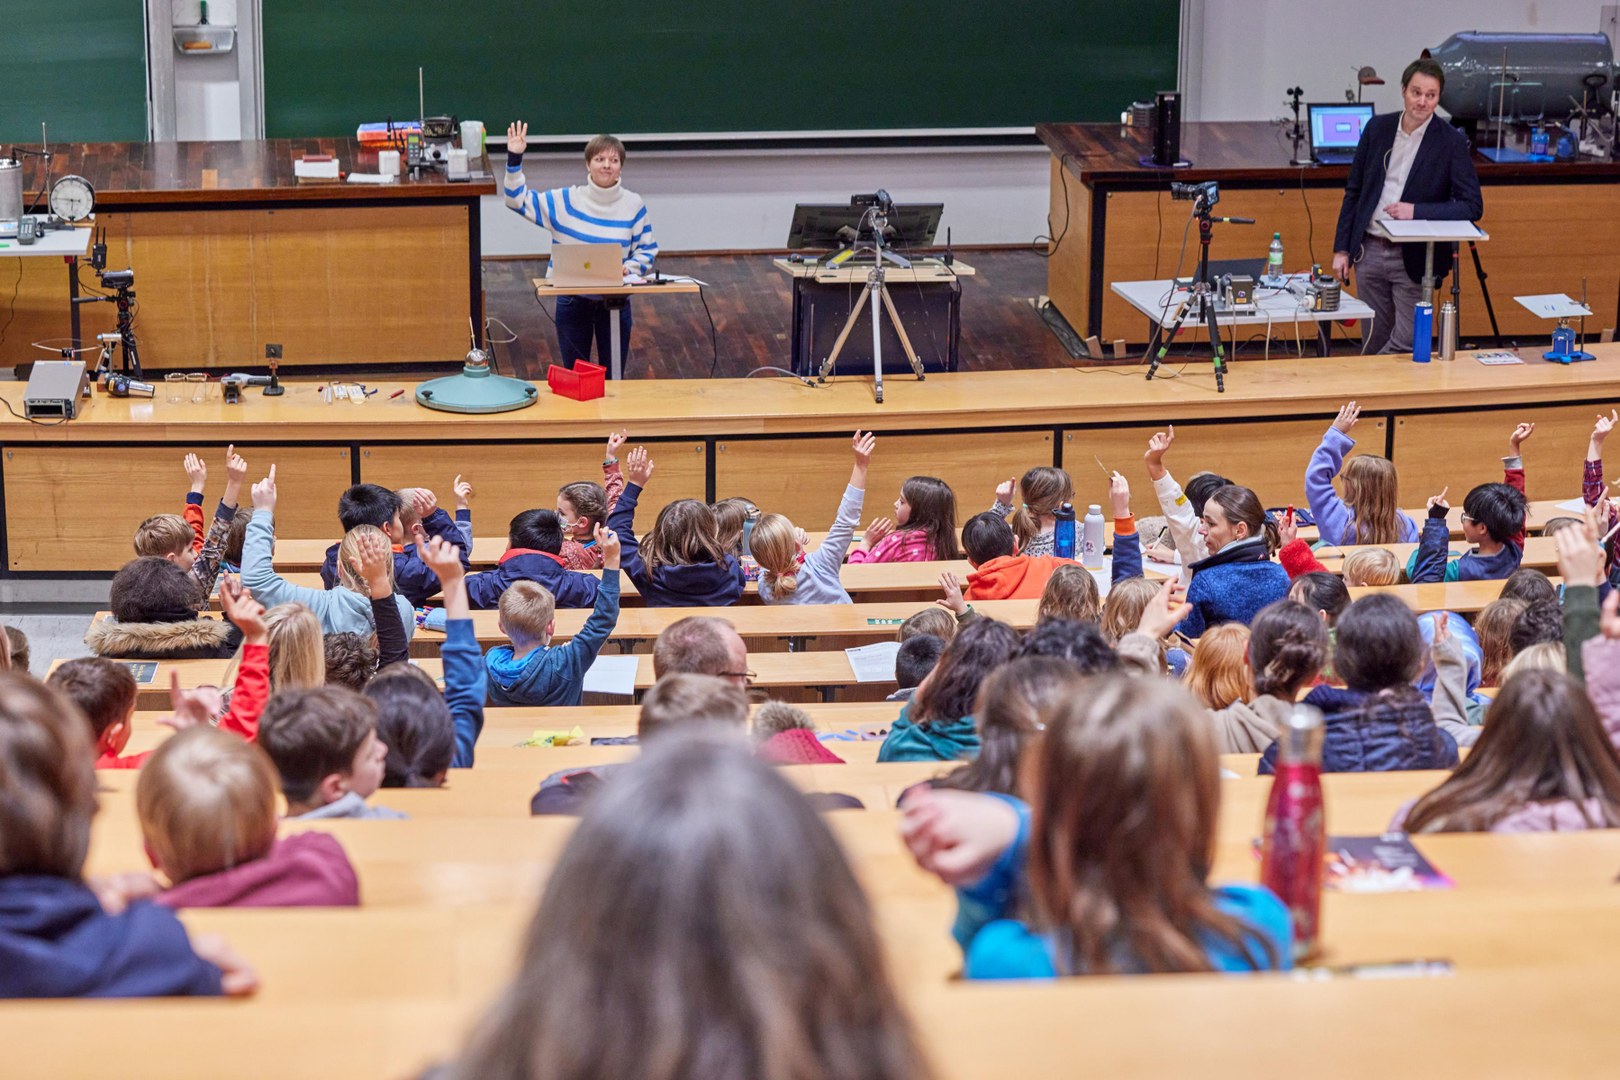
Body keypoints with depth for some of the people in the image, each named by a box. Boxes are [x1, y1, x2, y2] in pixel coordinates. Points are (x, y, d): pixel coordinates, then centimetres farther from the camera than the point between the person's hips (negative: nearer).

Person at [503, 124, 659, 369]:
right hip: (573, 301, 0)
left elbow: (647, 250, 3)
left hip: (616, 302, 0)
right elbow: (517, 201, -4)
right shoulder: (565, 200, -4)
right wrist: (514, 160, -16)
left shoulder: (633, 205, -4)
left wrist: (629, 268, -17)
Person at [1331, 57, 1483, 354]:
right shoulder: (1377, 128, 4)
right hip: (1369, 252, 3)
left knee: (1406, 347, -8)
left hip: (1413, 259, -3)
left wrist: (1417, 211, -21)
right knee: (1373, 345, 9)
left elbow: (1473, 206, -10)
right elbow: (1353, 191, 11)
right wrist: (1341, 249, 6)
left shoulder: (1451, 142, -7)